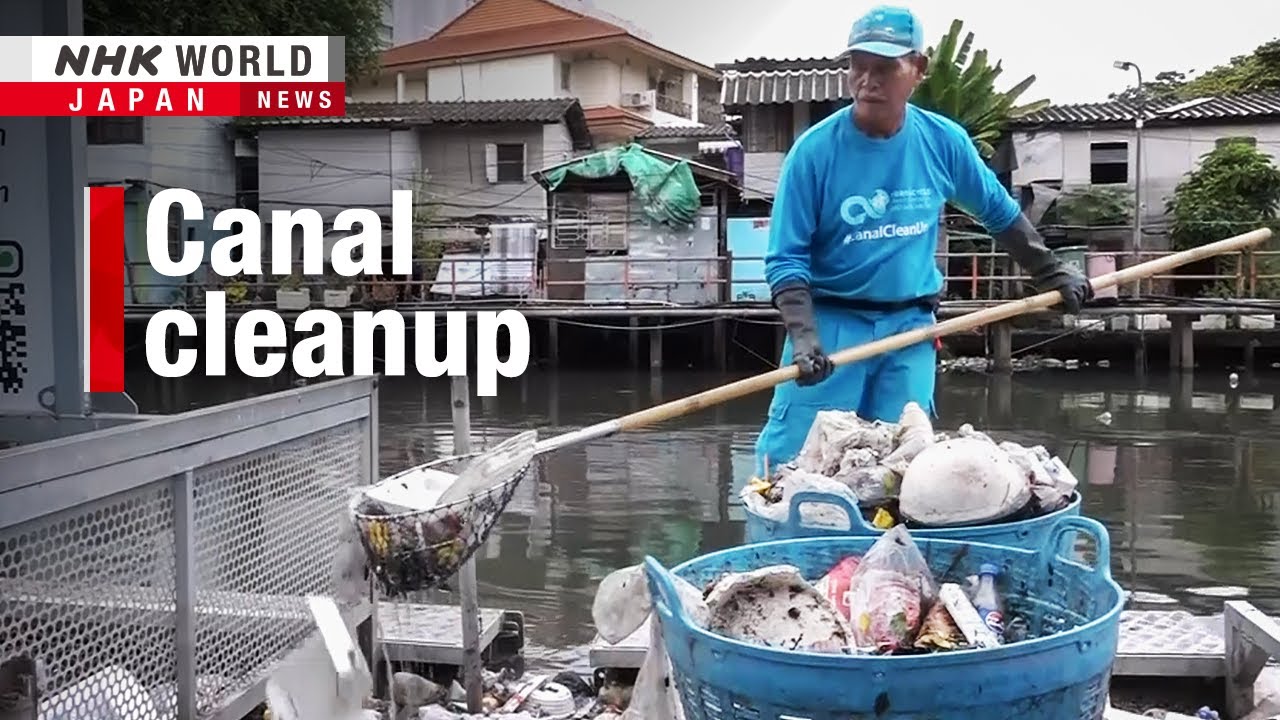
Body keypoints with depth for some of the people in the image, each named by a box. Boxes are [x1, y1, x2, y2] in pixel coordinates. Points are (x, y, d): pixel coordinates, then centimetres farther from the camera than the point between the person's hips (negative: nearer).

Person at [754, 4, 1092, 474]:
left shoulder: (944, 142, -2)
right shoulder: (815, 150, -12)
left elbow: (1001, 214, 15)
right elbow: (786, 258, -11)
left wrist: (1051, 274, 15)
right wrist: (804, 336, -24)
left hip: (910, 327, 3)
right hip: (832, 321, -3)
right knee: (791, 460, -6)